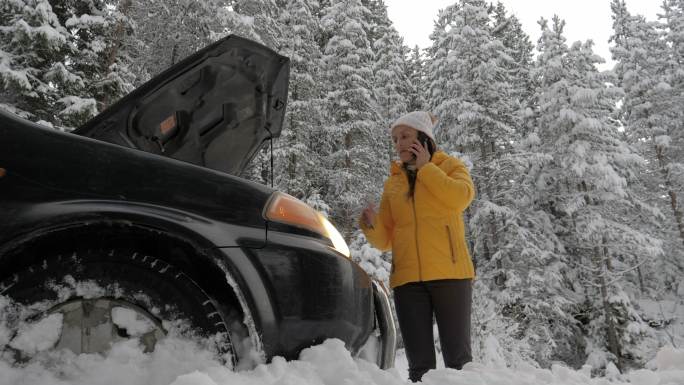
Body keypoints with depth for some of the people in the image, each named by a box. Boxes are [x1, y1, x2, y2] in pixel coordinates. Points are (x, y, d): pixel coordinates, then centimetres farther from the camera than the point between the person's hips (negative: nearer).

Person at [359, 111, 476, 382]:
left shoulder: (449, 166, 11)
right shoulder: (393, 182, 18)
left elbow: (461, 197, -13)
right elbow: (385, 239, 14)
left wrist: (425, 167, -5)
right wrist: (371, 225, -7)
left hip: (448, 273, -3)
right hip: (407, 278, 3)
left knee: (457, 356, 0)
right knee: (419, 362, 4)